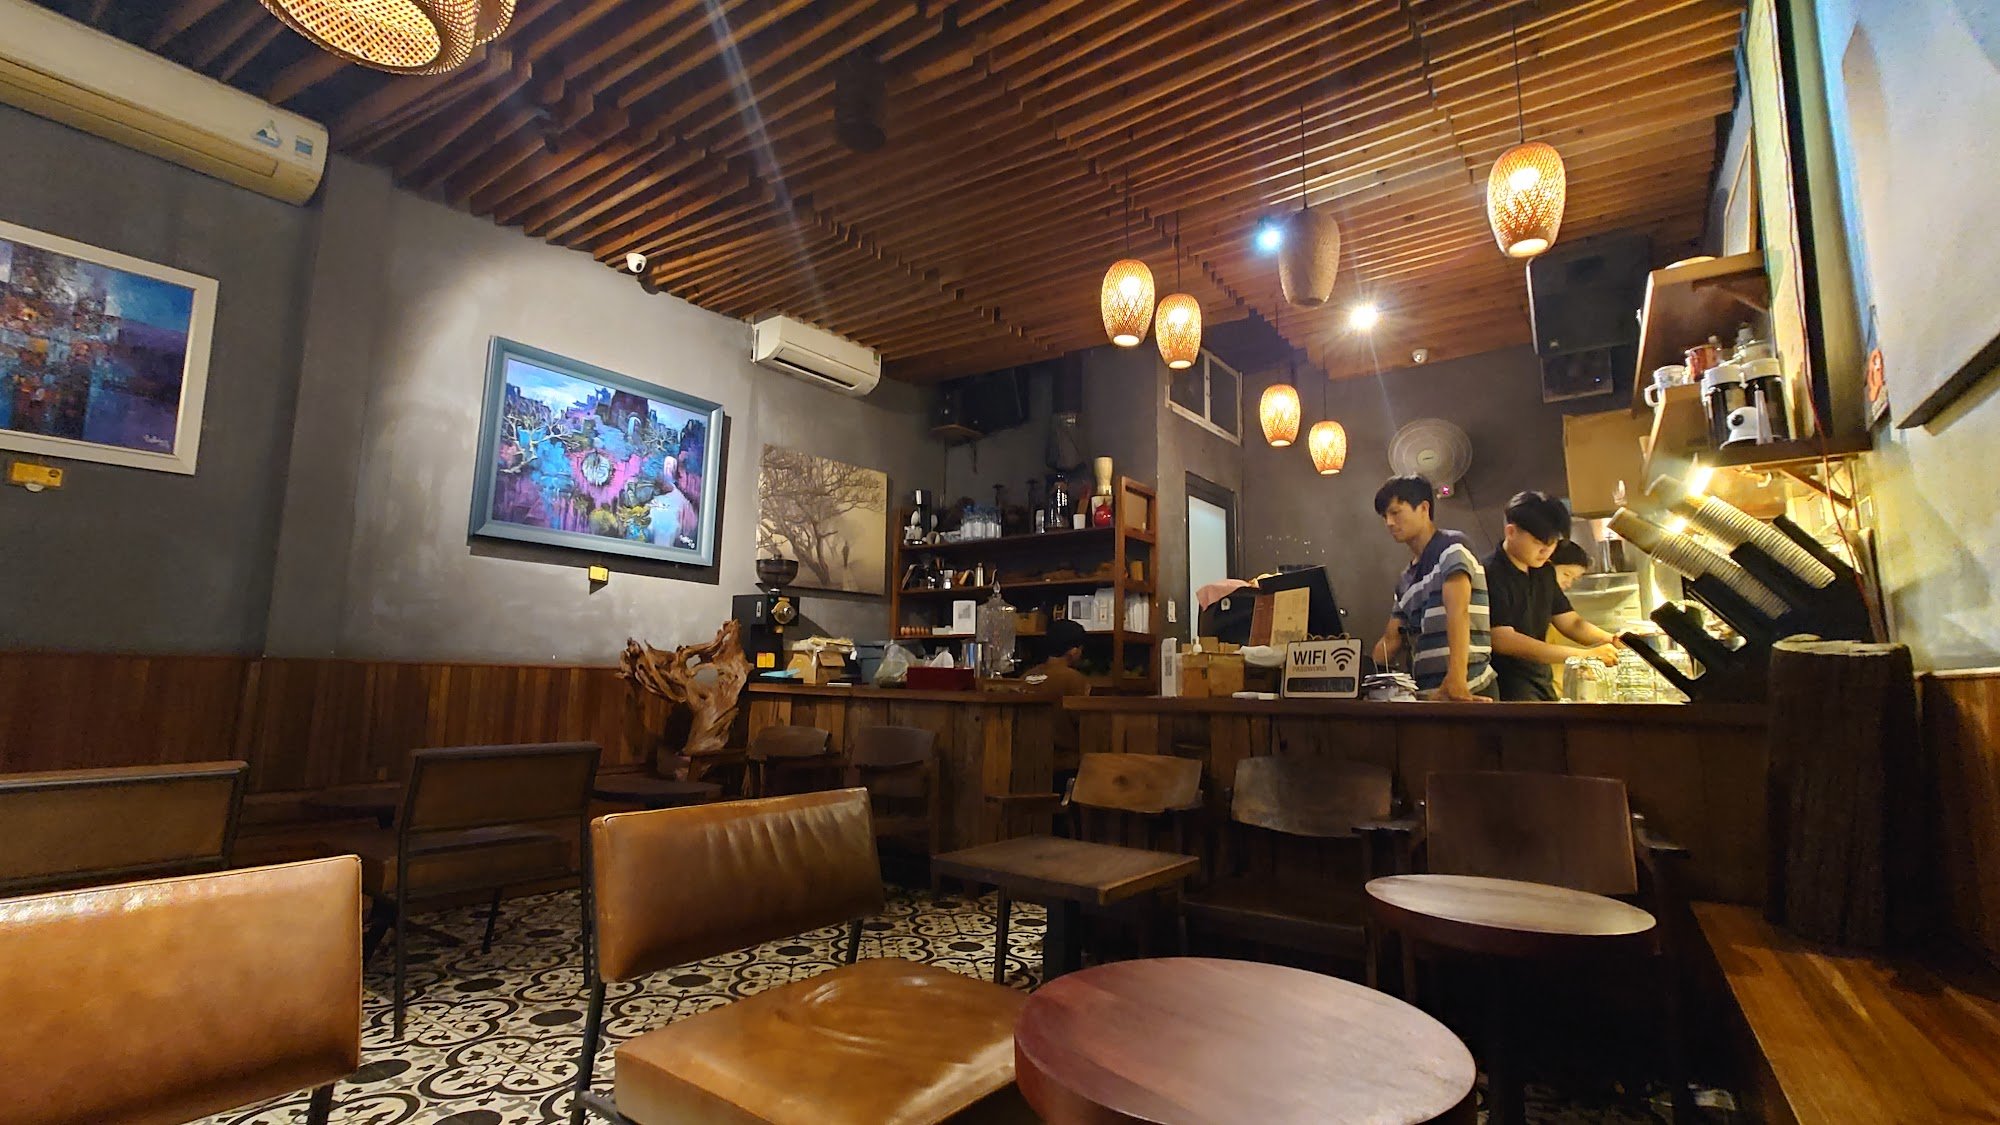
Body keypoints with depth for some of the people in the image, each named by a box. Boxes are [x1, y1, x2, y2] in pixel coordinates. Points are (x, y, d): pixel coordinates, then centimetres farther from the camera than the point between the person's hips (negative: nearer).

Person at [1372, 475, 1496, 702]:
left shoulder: (1451, 548, -4)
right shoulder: (1406, 581, 18)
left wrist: (1456, 682, -29)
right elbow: (1391, 640, 17)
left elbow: (1458, 613, -18)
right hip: (1428, 693, 6)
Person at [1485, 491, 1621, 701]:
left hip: (1542, 683, 8)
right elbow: (1503, 641, -26)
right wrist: (1583, 655, -27)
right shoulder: (1490, 573, -19)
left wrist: (1613, 642, -7)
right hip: (1506, 689, -8)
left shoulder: (1544, 571, 8)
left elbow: (1571, 622, 14)